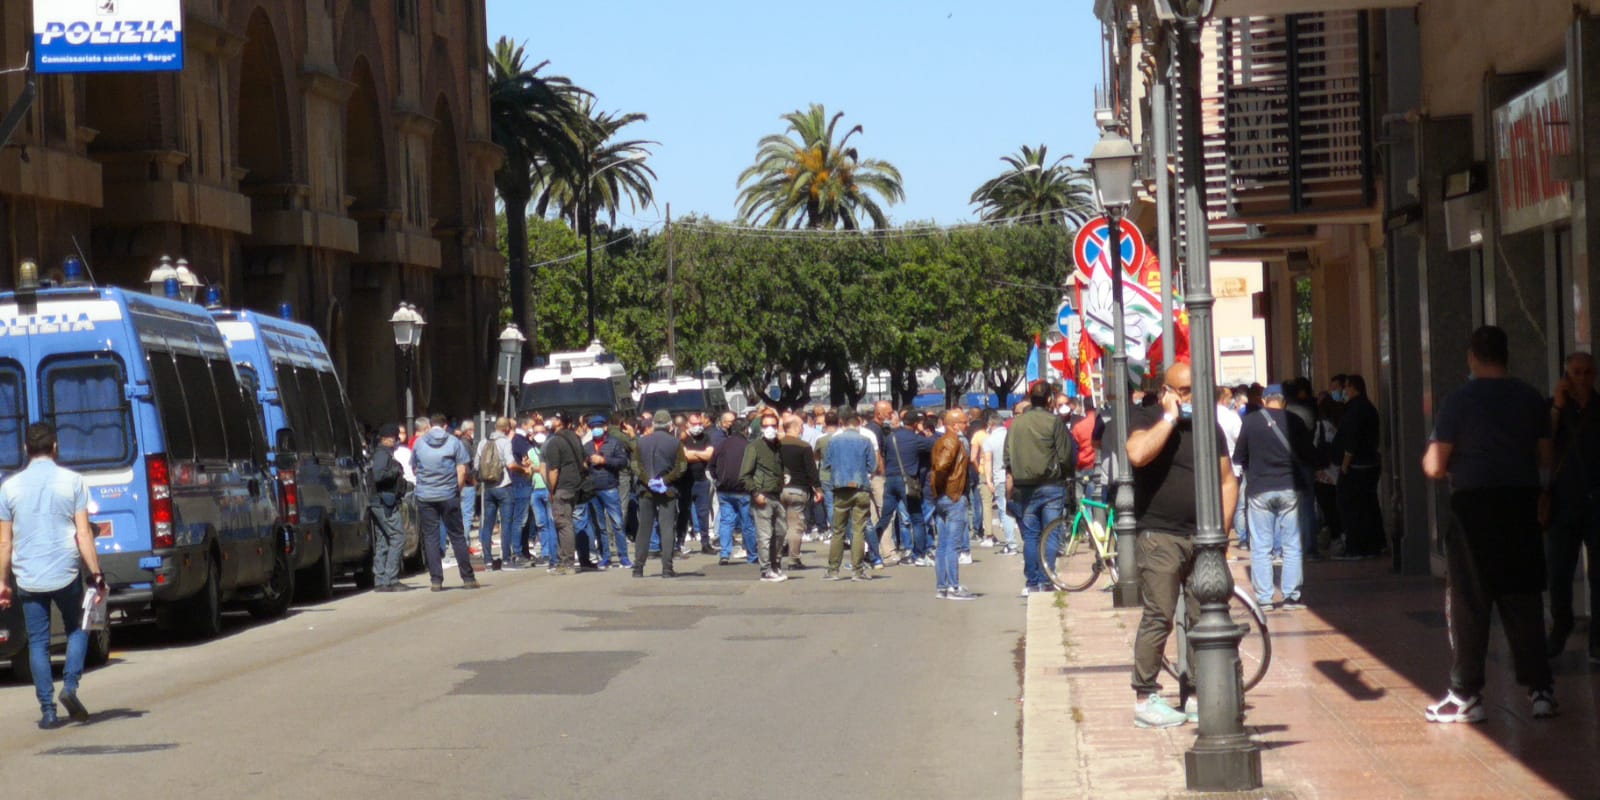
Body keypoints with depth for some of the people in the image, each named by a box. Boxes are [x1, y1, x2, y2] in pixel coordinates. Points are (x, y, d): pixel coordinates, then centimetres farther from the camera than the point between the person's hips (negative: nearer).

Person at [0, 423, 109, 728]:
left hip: (28, 578, 1)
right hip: (66, 573, -1)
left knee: (38, 642, 7)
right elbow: (83, 534, -6)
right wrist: (97, 574, -3)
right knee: (77, 629, 19)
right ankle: (70, 686, -1)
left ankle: (48, 710, 2)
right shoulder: (72, 481, -3)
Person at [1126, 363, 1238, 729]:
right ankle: (1145, 699, -4)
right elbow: (1138, 454, -23)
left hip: (1203, 538, 5)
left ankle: (1194, 695, 14)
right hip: (1160, 536, -5)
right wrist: (1169, 418, -15)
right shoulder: (1146, 419, -1)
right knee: (1159, 618, -8)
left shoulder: (1209, 427, 14)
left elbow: (1227, 480, 16)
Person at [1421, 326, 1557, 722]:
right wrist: (1542, 495, 23)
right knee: (1523, 600, 10)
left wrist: (1429, 456, 12)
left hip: (1474, 504, -4)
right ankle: (1540, 689, 8)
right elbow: (1547, 458, 9)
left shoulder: (1459, 401, -8)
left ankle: (1466, 696, 4)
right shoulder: (1531, 399, 5)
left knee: (1468, 603, 3)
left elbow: (1435, 467, -10)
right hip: (1522, 504, 4)